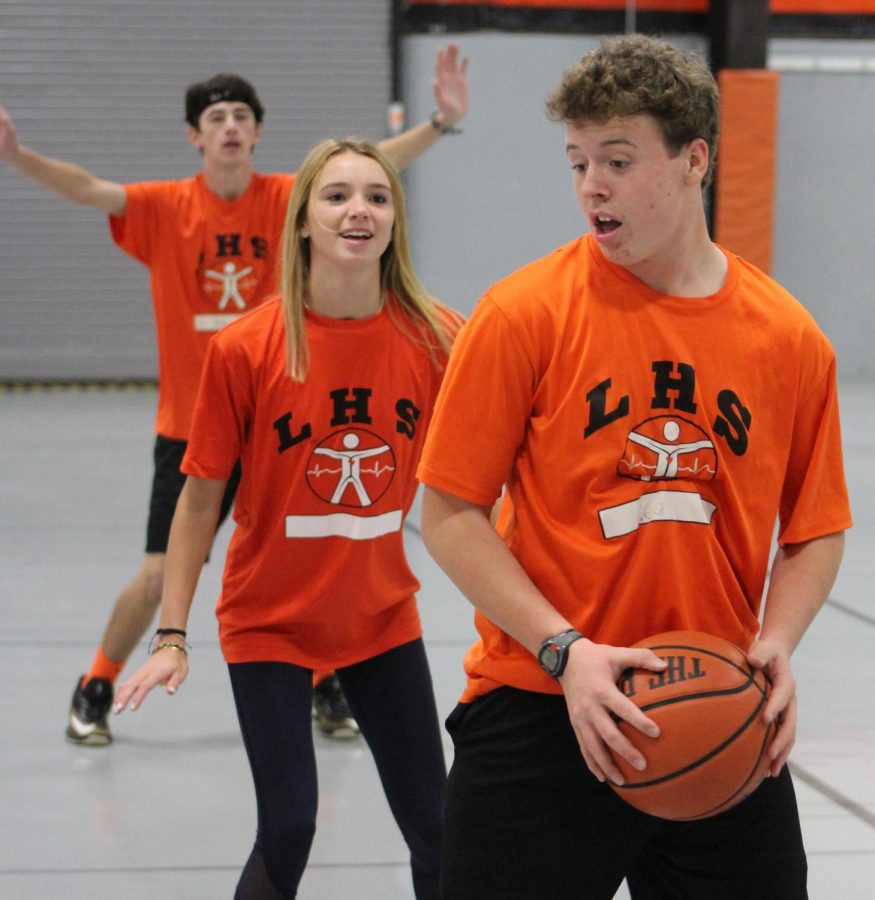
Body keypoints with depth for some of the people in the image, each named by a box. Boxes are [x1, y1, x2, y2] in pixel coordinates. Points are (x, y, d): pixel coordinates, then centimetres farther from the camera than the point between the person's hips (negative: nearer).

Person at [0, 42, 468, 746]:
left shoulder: (285, 199, -3)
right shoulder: (165, 209, -6)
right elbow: (88, 188, -17)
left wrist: (442, 122, -23)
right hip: (189, 428, -1)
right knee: (160, 575, -2)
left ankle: (328, 689, 27)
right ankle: (94, 694, 19)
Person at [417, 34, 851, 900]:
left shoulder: (788, 336, 1)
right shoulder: (525, 314, -7)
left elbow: (817, 531, 10)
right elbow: (450, 514, -6)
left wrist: (776, 644, -8)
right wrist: (565, 652, -16)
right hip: (539, 714, -2)